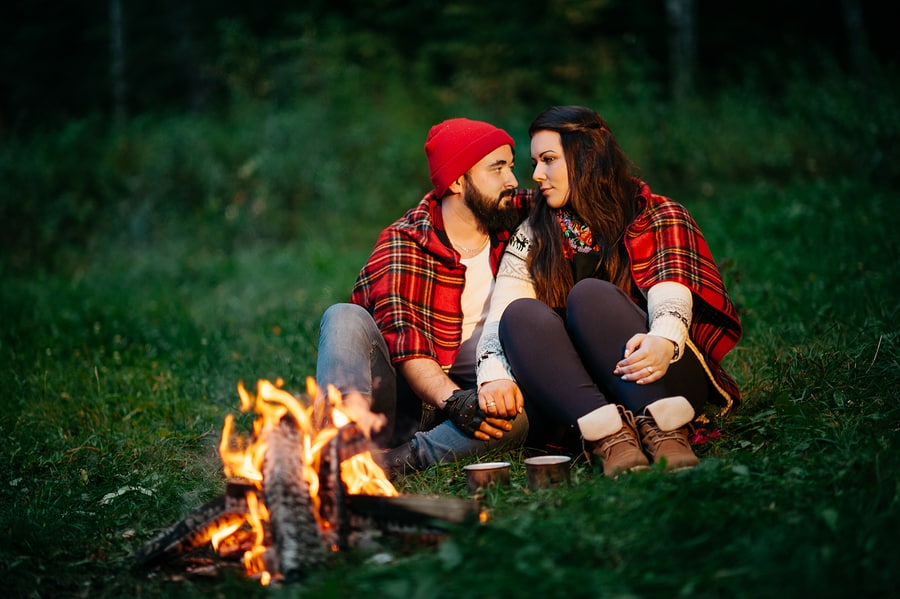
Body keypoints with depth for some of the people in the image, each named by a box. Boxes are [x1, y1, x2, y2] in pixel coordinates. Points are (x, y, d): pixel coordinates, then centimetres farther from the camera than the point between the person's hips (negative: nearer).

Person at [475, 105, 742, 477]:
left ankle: (663, 431, -43)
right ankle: (609, 438, -41)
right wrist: (493, 373, -22)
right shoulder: (533, 236, 16)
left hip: (662, 384, -3)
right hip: (575, 399, 3)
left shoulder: (659, 217, 7)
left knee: (589, 295, -26)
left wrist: (663, 341, -35)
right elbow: (501, 311, -1)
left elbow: (671, 296, -12)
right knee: (522, 314, -23)